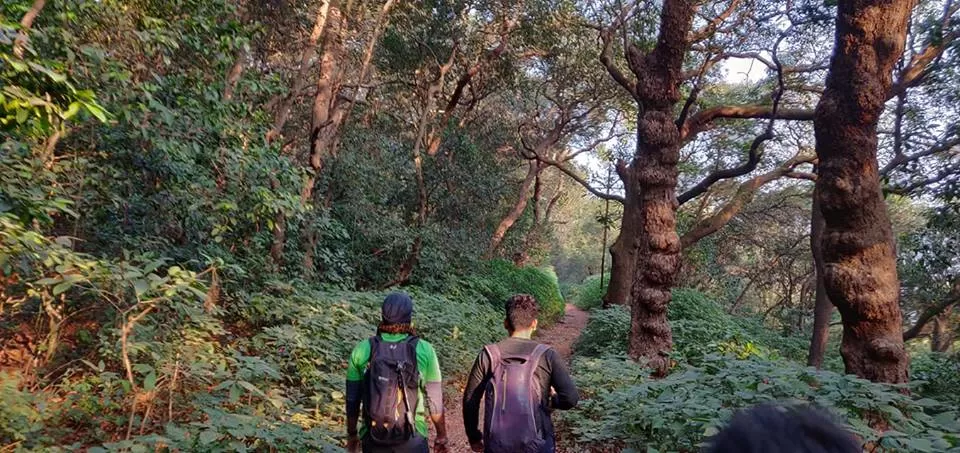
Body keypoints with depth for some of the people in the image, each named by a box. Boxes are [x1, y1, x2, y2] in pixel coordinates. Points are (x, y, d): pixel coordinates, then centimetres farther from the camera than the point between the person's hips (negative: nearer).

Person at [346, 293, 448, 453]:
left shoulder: (362, 350, -5)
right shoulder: (424, 350, -10)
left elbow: (352, 400, 2)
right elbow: (435, 401, -4)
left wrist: (351, 434, 16)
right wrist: (441, 437, 9)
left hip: (372, 440, 2)